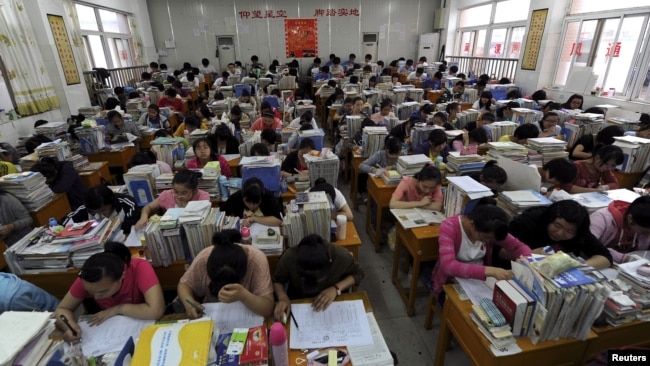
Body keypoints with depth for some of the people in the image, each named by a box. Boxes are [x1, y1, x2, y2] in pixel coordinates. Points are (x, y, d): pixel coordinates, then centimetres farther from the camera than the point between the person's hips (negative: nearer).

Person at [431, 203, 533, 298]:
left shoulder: (490, 231, -9)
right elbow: (448, 266, -37)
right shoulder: (449, 227, -25)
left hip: (480, 280, 5)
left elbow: (519, 247, 0)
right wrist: (489, 271, -44)